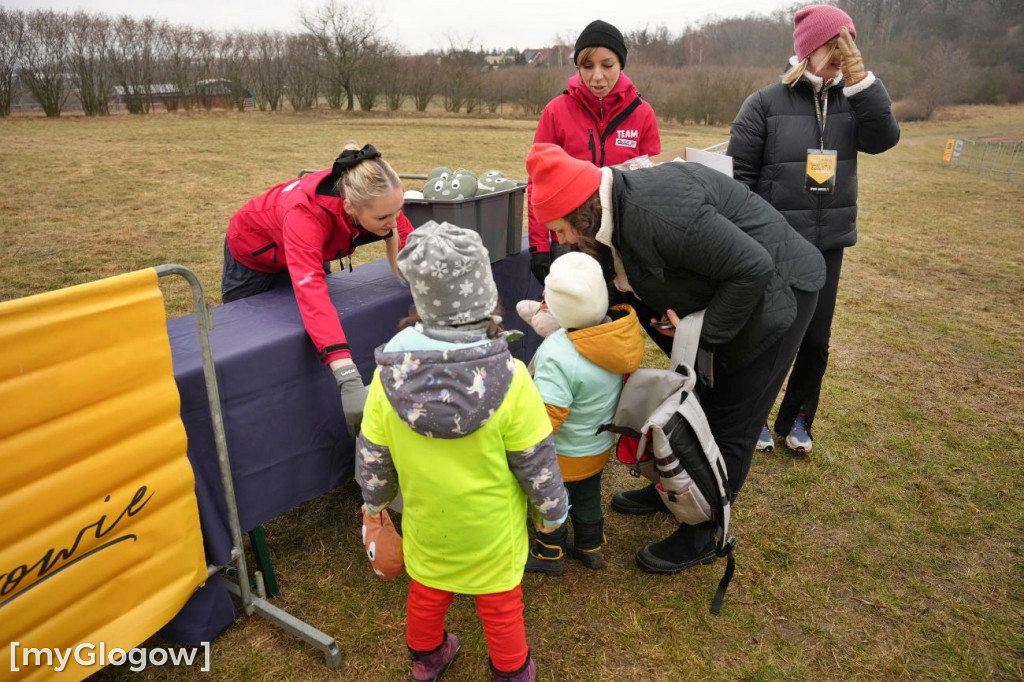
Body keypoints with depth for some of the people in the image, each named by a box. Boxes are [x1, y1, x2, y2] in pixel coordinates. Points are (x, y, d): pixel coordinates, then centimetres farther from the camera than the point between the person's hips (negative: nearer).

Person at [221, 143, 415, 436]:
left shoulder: (379, 201, -33)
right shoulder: (306, 211, -47)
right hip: (252, 253, -5)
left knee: (305, 339, 18)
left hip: (306, 254, 5)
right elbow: (310, 293, -58)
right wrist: (349, 379, -68)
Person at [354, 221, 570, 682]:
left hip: (426, 521, 3)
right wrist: (553, 510, 2)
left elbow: (372, 456, -8)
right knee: (500, 604, 23)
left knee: (426, 592, 29)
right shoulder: (510, 380, -29)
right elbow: (536, 462, -17)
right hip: (491, 528, -2)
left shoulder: (390, 374, -21)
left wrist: (375, 500, 12)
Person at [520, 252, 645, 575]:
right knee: (588, 498, 29)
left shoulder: (557, 355, -39)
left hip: (564, 454, -6)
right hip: (600, 444, 6)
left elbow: (546, 418, -35)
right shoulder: (619, 337, -19)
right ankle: (591, 546, 50)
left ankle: (550, 554, 43)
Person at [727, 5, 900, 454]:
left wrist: (861, 79, -16)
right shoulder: (765, 104, -8)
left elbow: (883, 138, -10)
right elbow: (738, 175, -8)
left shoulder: (851, 101, 5)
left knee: (816, 340, 10)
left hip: (828, 244, 4)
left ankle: (796, 419, 29)